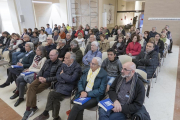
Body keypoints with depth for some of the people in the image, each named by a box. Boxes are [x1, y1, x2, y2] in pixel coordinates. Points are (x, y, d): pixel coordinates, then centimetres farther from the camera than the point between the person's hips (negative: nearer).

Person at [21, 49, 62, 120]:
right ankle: (33, 107, -11)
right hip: (41, 78, 6)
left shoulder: (59, 64, -9)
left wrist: (46, 79, -20)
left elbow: (57, 77, -14)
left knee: (32, 90, -15)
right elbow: (42, 70, 14)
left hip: (49, 81, -6)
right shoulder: (47, 61, 13)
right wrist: (39, 76, -6)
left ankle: (29, 108, 2)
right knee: (31, 87, -18)